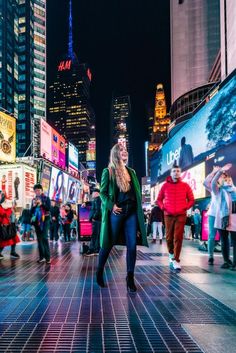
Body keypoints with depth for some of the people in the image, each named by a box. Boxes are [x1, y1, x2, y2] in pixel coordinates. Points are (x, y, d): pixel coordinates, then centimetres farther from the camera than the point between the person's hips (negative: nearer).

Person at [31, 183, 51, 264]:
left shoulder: (46, 198, 3)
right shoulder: (34, 200, 12)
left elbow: (49, 208, -8)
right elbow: (31, 211, 10)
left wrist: (41, 204, -19)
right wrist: (34, 205, -8)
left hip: (45, 220, -4)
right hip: (36, 220, 4)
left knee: (44, 238, -13)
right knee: (39, 238, 4)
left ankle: (47, 257, -10)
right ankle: (41, 256, 9)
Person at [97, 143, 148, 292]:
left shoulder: (131, 171, 15)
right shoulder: (108, 171, -1)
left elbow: (136, 192, 17)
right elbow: (102, 192, -1)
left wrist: (138, 209, 9)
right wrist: (111, 206, -15)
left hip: (131, 212, 4)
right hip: (116, 212, -4)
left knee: (132, 245, 0)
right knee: (108, 244, 6)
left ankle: (130, 278, 11)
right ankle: (100, 272, 27)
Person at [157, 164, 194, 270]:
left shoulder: (185, 186, 4)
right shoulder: (165, 185, 5)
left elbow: (191, 200, 8)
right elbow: (159, 199, 12)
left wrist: (185, 208, -4)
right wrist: (163, 207, -3)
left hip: (181, 215, -1)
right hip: (168, 215, 1)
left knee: (178, 238, -8)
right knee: (169, 237, 8)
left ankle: (176, 260, -6)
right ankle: (171, 254, 32)